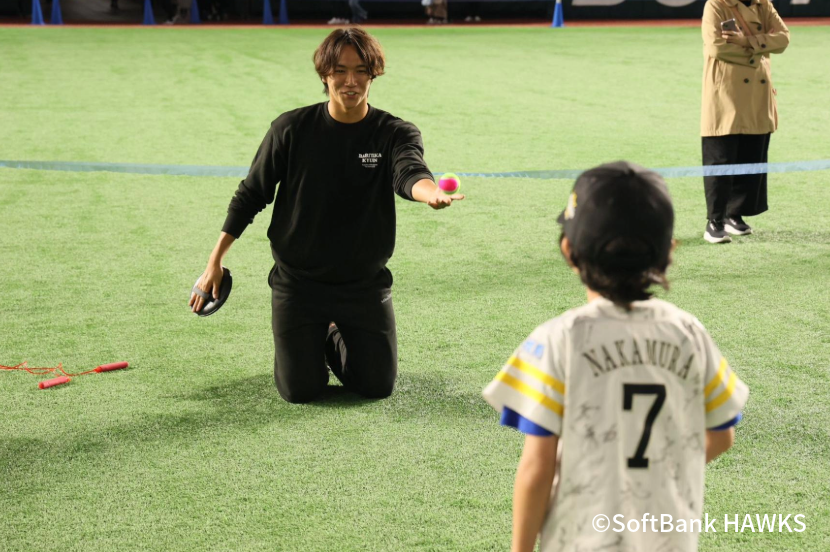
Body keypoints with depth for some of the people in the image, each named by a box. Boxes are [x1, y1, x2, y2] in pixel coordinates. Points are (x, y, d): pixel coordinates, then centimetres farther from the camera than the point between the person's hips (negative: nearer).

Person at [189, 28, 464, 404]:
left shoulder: (395, 133, -8)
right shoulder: (291, 129, -7)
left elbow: (409, 172, -31)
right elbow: (251, 195, 2)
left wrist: (431, 192, -56)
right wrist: (215, 262, 0)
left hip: (366, 284, 1)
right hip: (297, 281, -1)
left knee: (377, 386, 0)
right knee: (300, 391, -6)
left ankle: (336, 340, 33)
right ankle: (311, 342, 30)